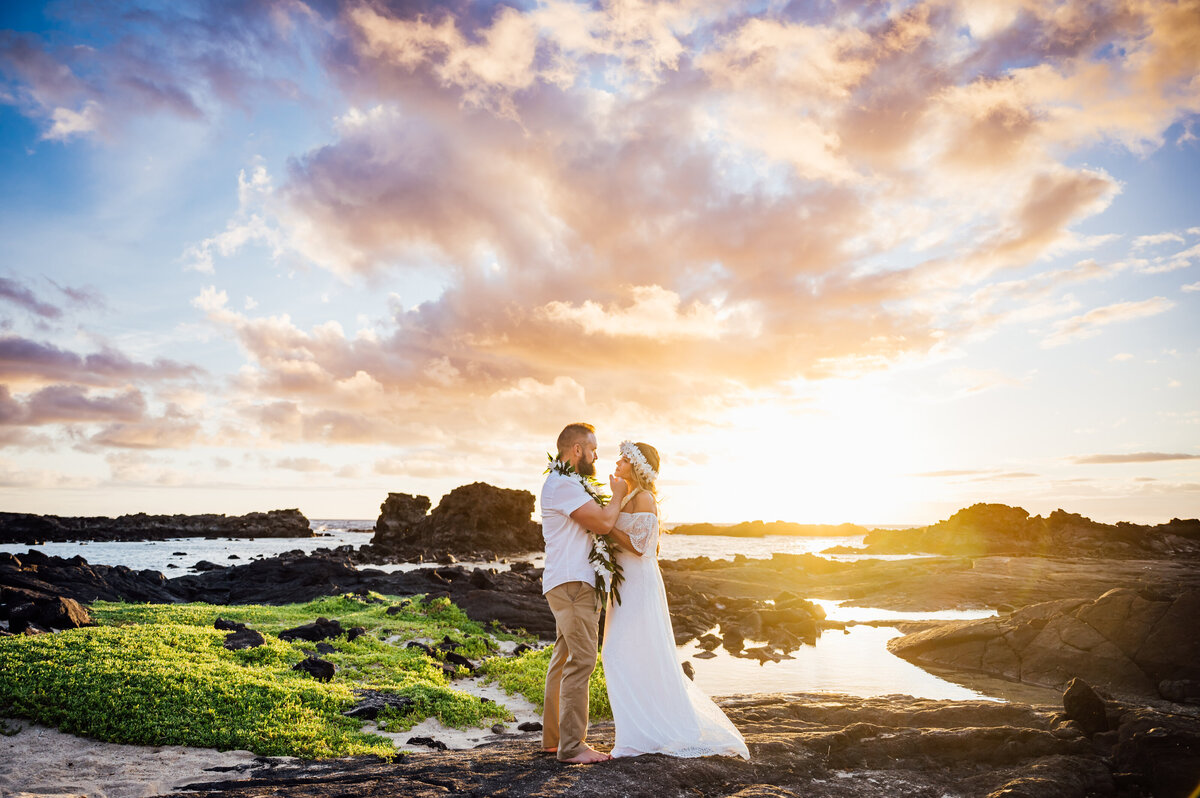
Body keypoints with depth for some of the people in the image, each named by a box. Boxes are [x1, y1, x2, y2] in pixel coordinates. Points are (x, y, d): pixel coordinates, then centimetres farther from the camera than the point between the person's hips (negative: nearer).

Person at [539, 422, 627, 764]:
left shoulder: (566, 483, 22)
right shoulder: (564, 484, -14)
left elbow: (595, 523, 26)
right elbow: (603, 522, -17)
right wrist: (618, 493, 0)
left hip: (569, 584, 11)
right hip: (571, 582, -11)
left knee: (564, 658, 13)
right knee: (581, 659, -11)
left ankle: (553, 737, 20)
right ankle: (572, 745, -8)